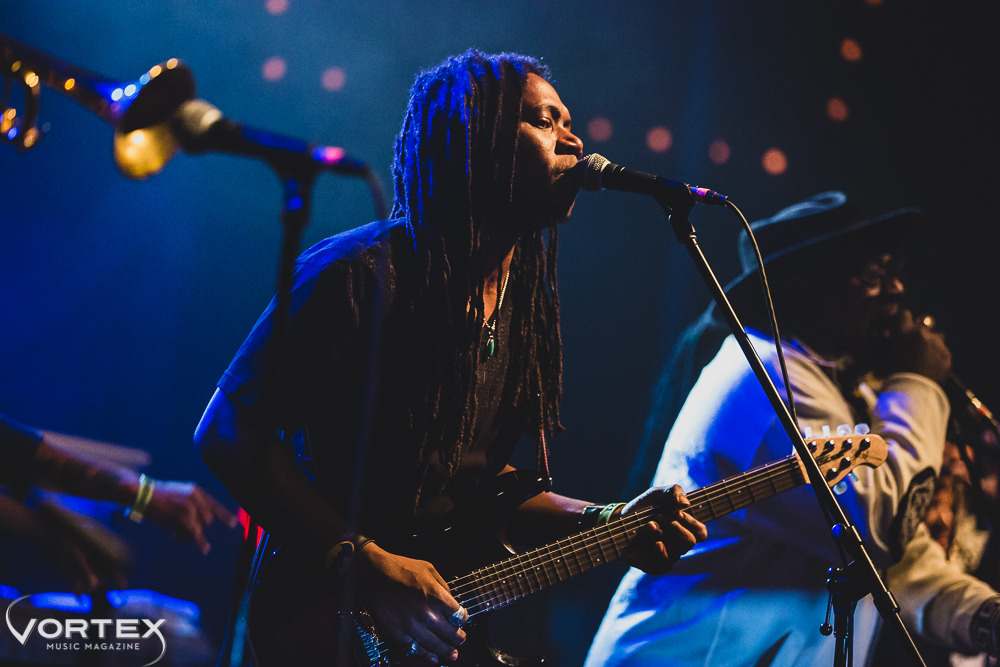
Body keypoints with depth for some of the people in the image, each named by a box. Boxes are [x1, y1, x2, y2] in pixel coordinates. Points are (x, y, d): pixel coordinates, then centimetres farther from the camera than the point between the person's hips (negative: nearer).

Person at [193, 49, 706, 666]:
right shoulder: (364, 275, -13)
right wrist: (366, 566, -20)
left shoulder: (528, 303, 9)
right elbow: (228, 430, -15)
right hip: (325, 615, -6)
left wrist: (604, 523, 2)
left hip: (450, 615, 6)